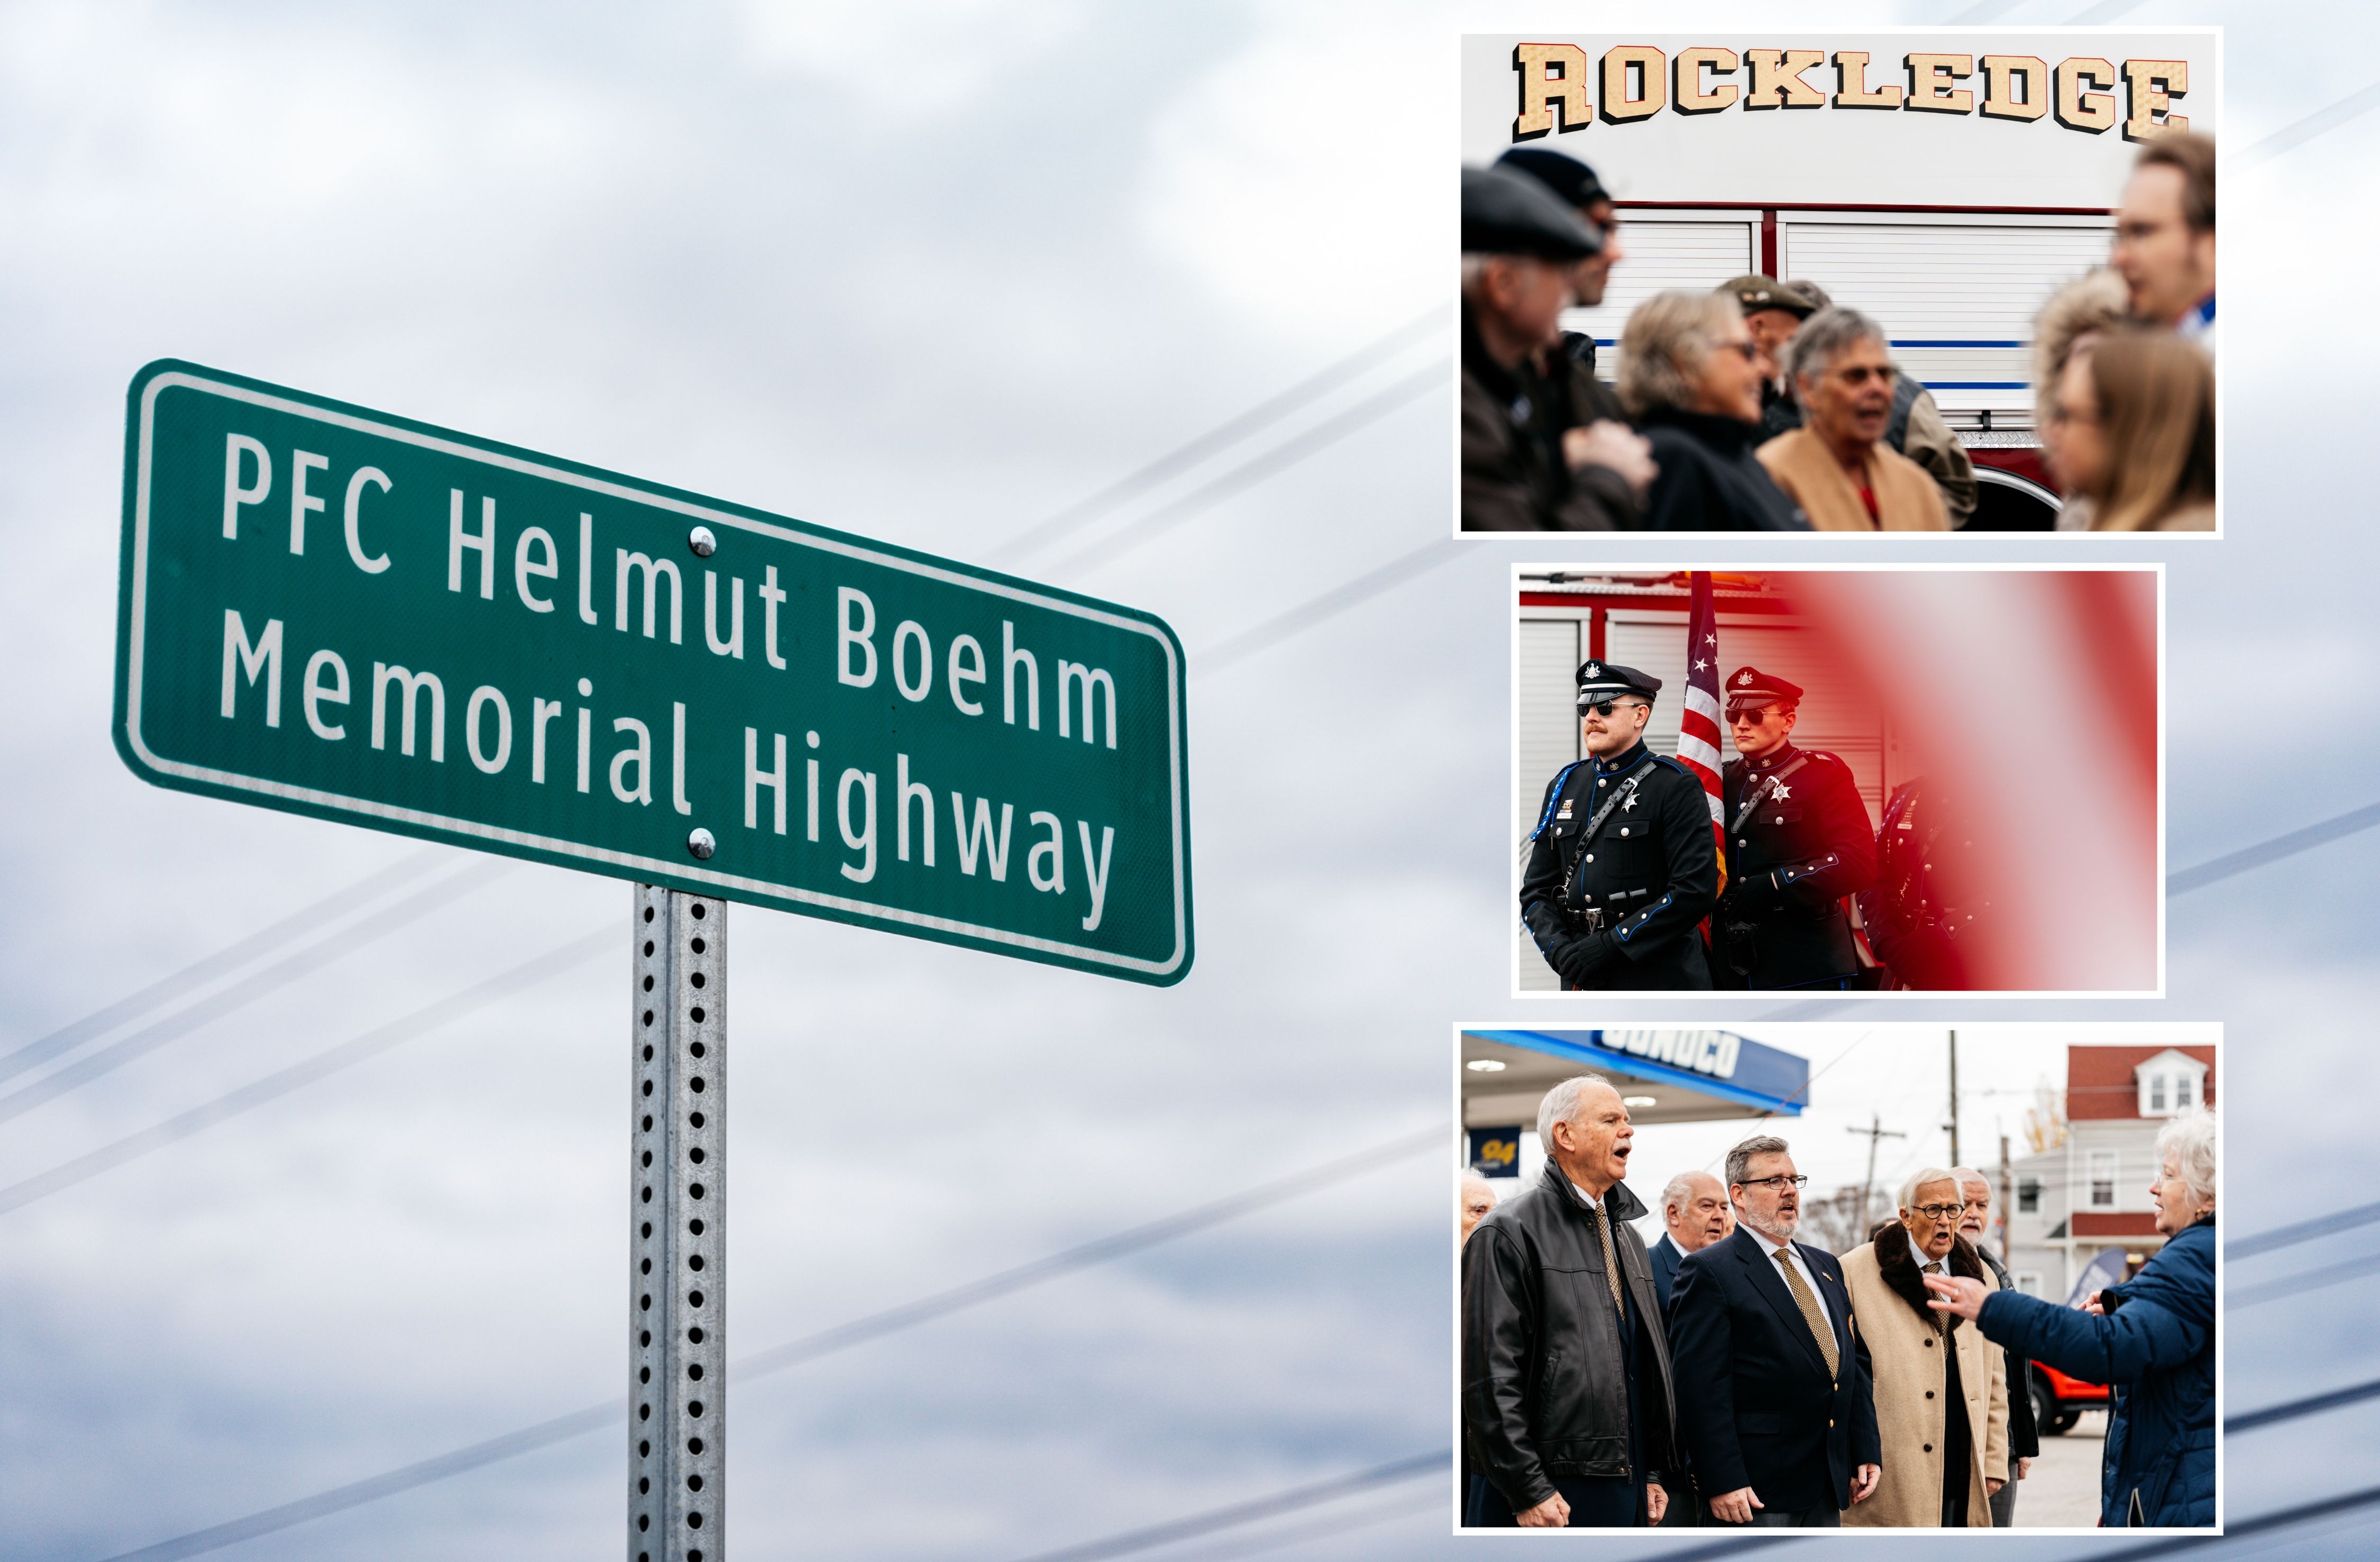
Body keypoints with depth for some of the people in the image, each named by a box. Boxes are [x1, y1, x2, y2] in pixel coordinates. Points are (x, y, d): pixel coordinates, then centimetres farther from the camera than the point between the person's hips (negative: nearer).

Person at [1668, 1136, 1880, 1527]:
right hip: (1757, 1492, -7)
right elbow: (1701, 1388, -13)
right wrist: (1723, 1482, -20)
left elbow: (1856, 1363, 21)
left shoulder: (1826, 1267, 19)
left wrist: (1865, 1454, 12)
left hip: (1828, 1490, 7)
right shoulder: (1710, 1272, -6)